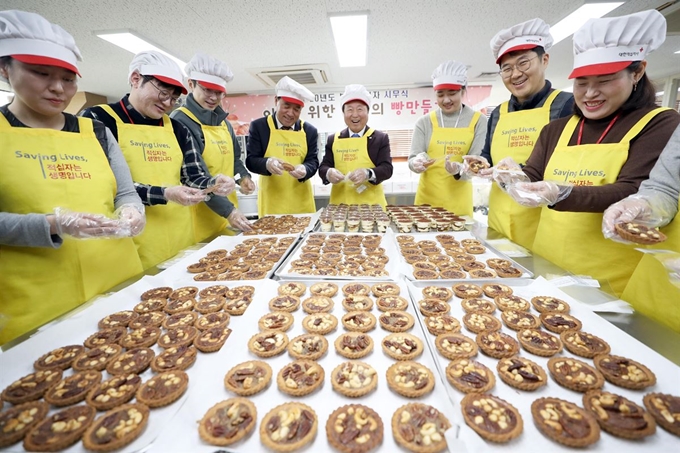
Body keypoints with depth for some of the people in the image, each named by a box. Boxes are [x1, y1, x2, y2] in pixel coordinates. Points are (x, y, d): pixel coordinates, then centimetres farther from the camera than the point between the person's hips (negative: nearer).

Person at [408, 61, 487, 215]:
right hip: (428, 196, 1)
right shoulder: (425, 122, 2)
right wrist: (417, 163, -25)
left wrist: (460, 169, -27)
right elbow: (412, 159, -2)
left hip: (459, 199, 0)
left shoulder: (478, 121, 0)